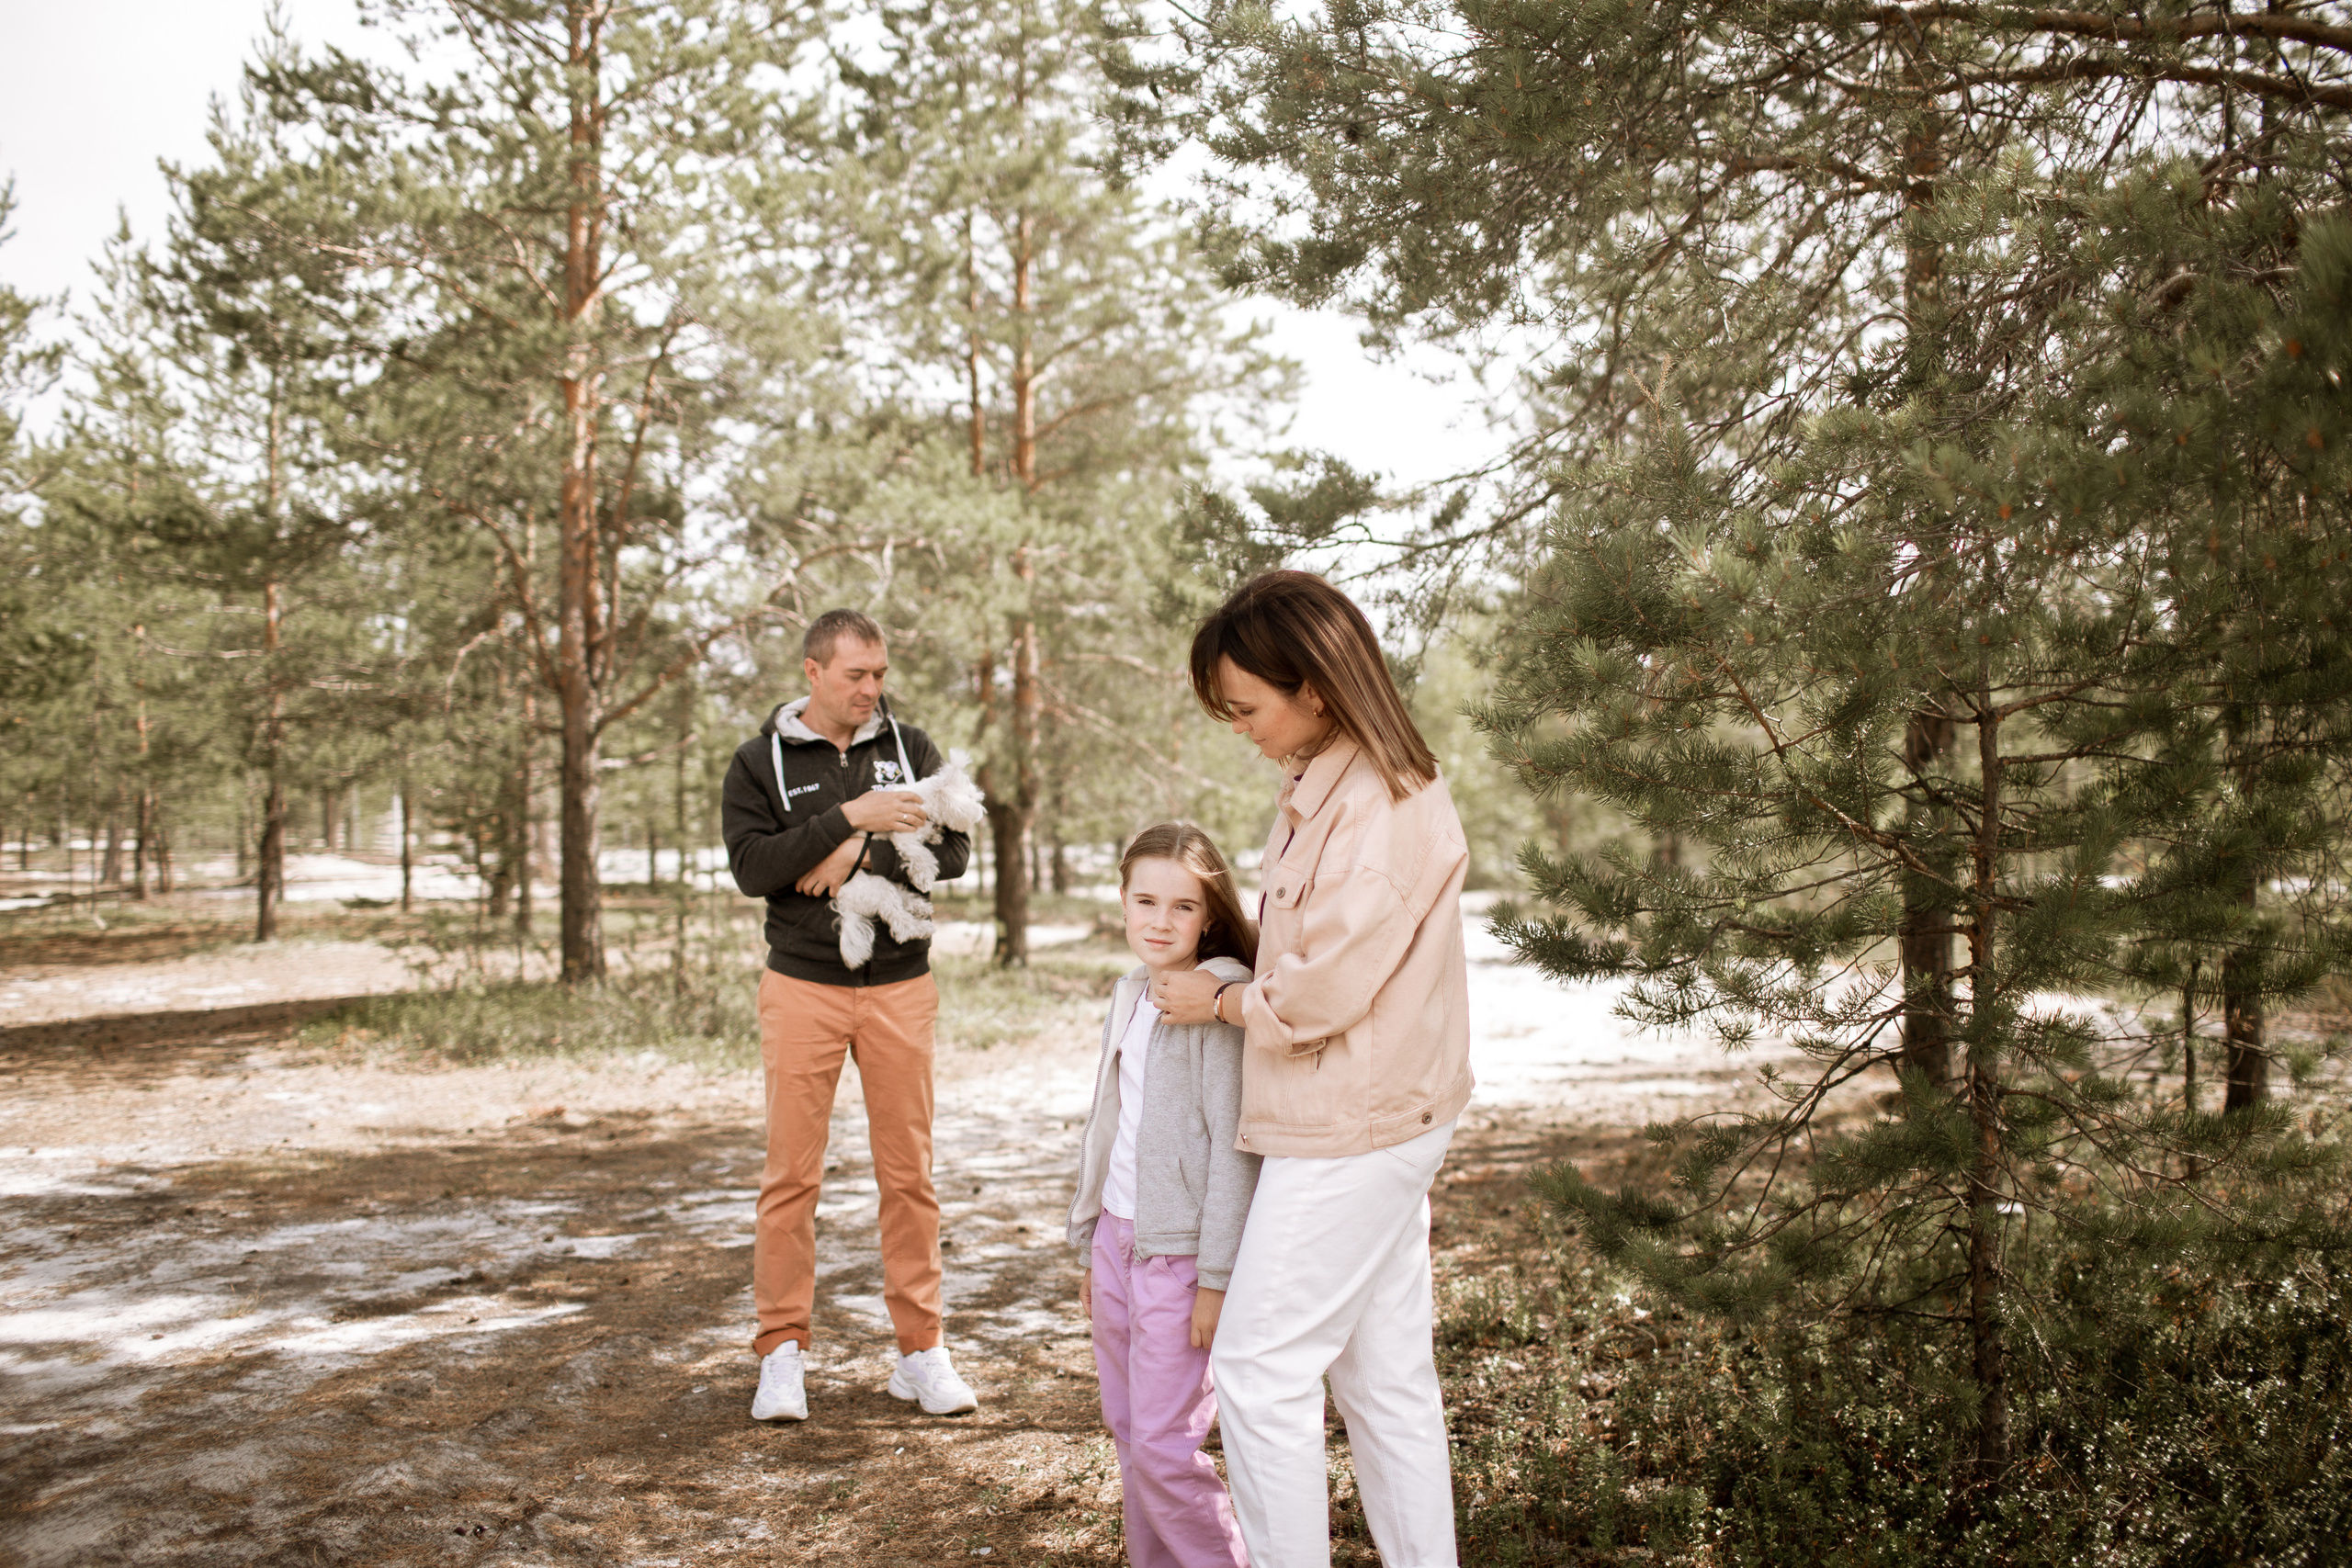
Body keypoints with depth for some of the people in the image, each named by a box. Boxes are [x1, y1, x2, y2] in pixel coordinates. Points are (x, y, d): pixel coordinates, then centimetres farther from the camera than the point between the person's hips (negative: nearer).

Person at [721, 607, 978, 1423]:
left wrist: (860, 858, -14)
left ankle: (921, 1349, 12)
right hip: (802, 986, -1)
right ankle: (783, 1350, 11)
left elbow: (953, 849, -1)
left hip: (901, 984, 2)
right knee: (792, 1173, 0)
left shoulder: (909, 746, 8)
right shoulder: (759, 761, 3)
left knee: (909, 1172, 4)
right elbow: (751, 866, -10)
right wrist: (850, 817, -19)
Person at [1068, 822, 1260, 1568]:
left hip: (1179, 1251, -7)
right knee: (1127, 1431, 13)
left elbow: (1234, 1146, -16)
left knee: (1164, 1442, -4)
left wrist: (1216, 1277, -17)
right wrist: (1091, 1246, 18)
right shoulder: (1128, 996, 10)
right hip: (1117, 1237, 7)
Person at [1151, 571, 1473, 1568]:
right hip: (1374, 1123, 10)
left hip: (1351, 1133, -10)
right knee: (1385, 1374, 15)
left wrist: (1218, 1001, -6)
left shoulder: (1383, 811, -21)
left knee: (1260, 1369, -2)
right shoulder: (1324, 788, 10)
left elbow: (1321, 990, -21)